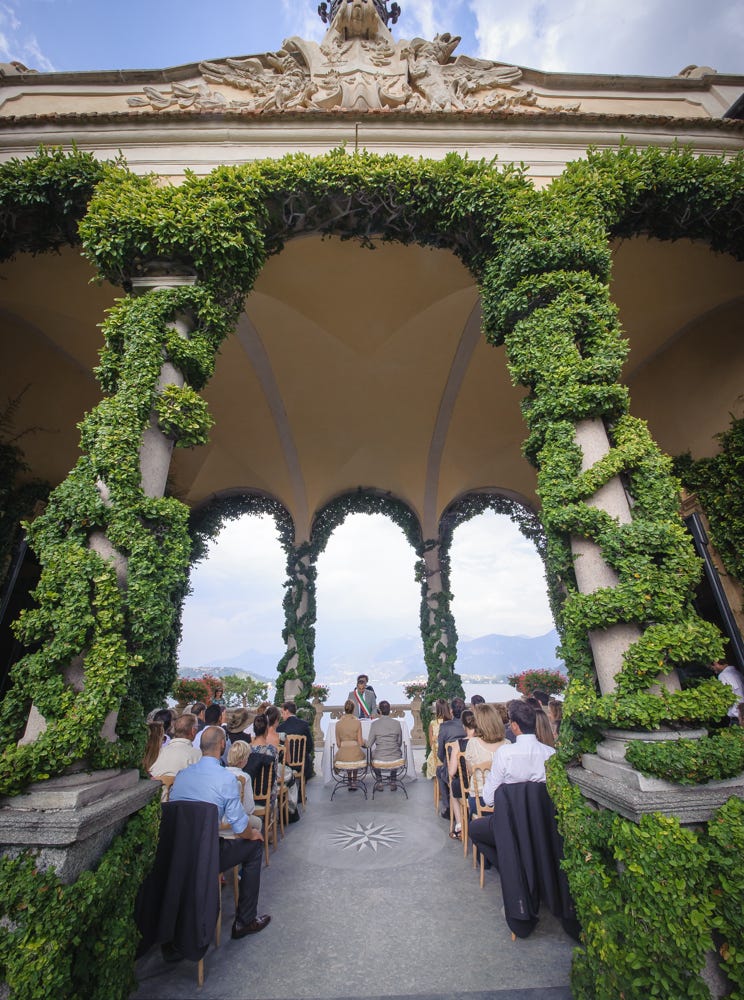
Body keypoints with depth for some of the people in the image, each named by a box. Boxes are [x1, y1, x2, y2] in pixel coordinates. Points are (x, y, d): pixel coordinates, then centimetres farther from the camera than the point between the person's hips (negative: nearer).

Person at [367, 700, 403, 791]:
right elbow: (400, 743, 6)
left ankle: (379, 782, 33)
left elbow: (369, 744, -4)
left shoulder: (375, 724, -10)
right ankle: (393, 782, 35)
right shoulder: (397, 723, -5)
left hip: (380, 759, -1)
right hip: (395, 759, 1)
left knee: (372, 754, 33)